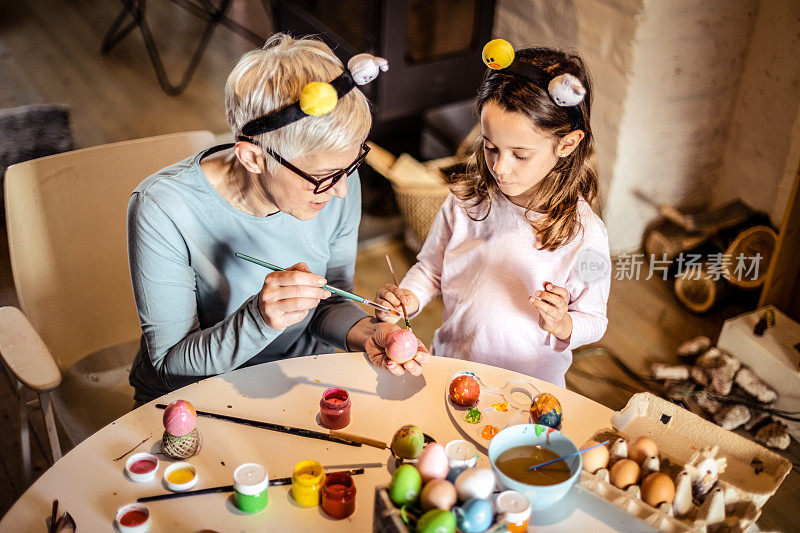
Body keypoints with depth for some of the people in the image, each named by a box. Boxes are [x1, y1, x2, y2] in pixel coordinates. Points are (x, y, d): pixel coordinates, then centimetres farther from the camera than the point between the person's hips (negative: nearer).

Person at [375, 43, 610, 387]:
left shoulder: (584, 233, -13)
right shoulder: (465, 201, -4)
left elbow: (593, 322, -1)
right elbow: (430, 268, 11)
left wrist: (561, 325, -21)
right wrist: (408, 298, -8)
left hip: (529, 386, -1)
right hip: (450, 366, 2)